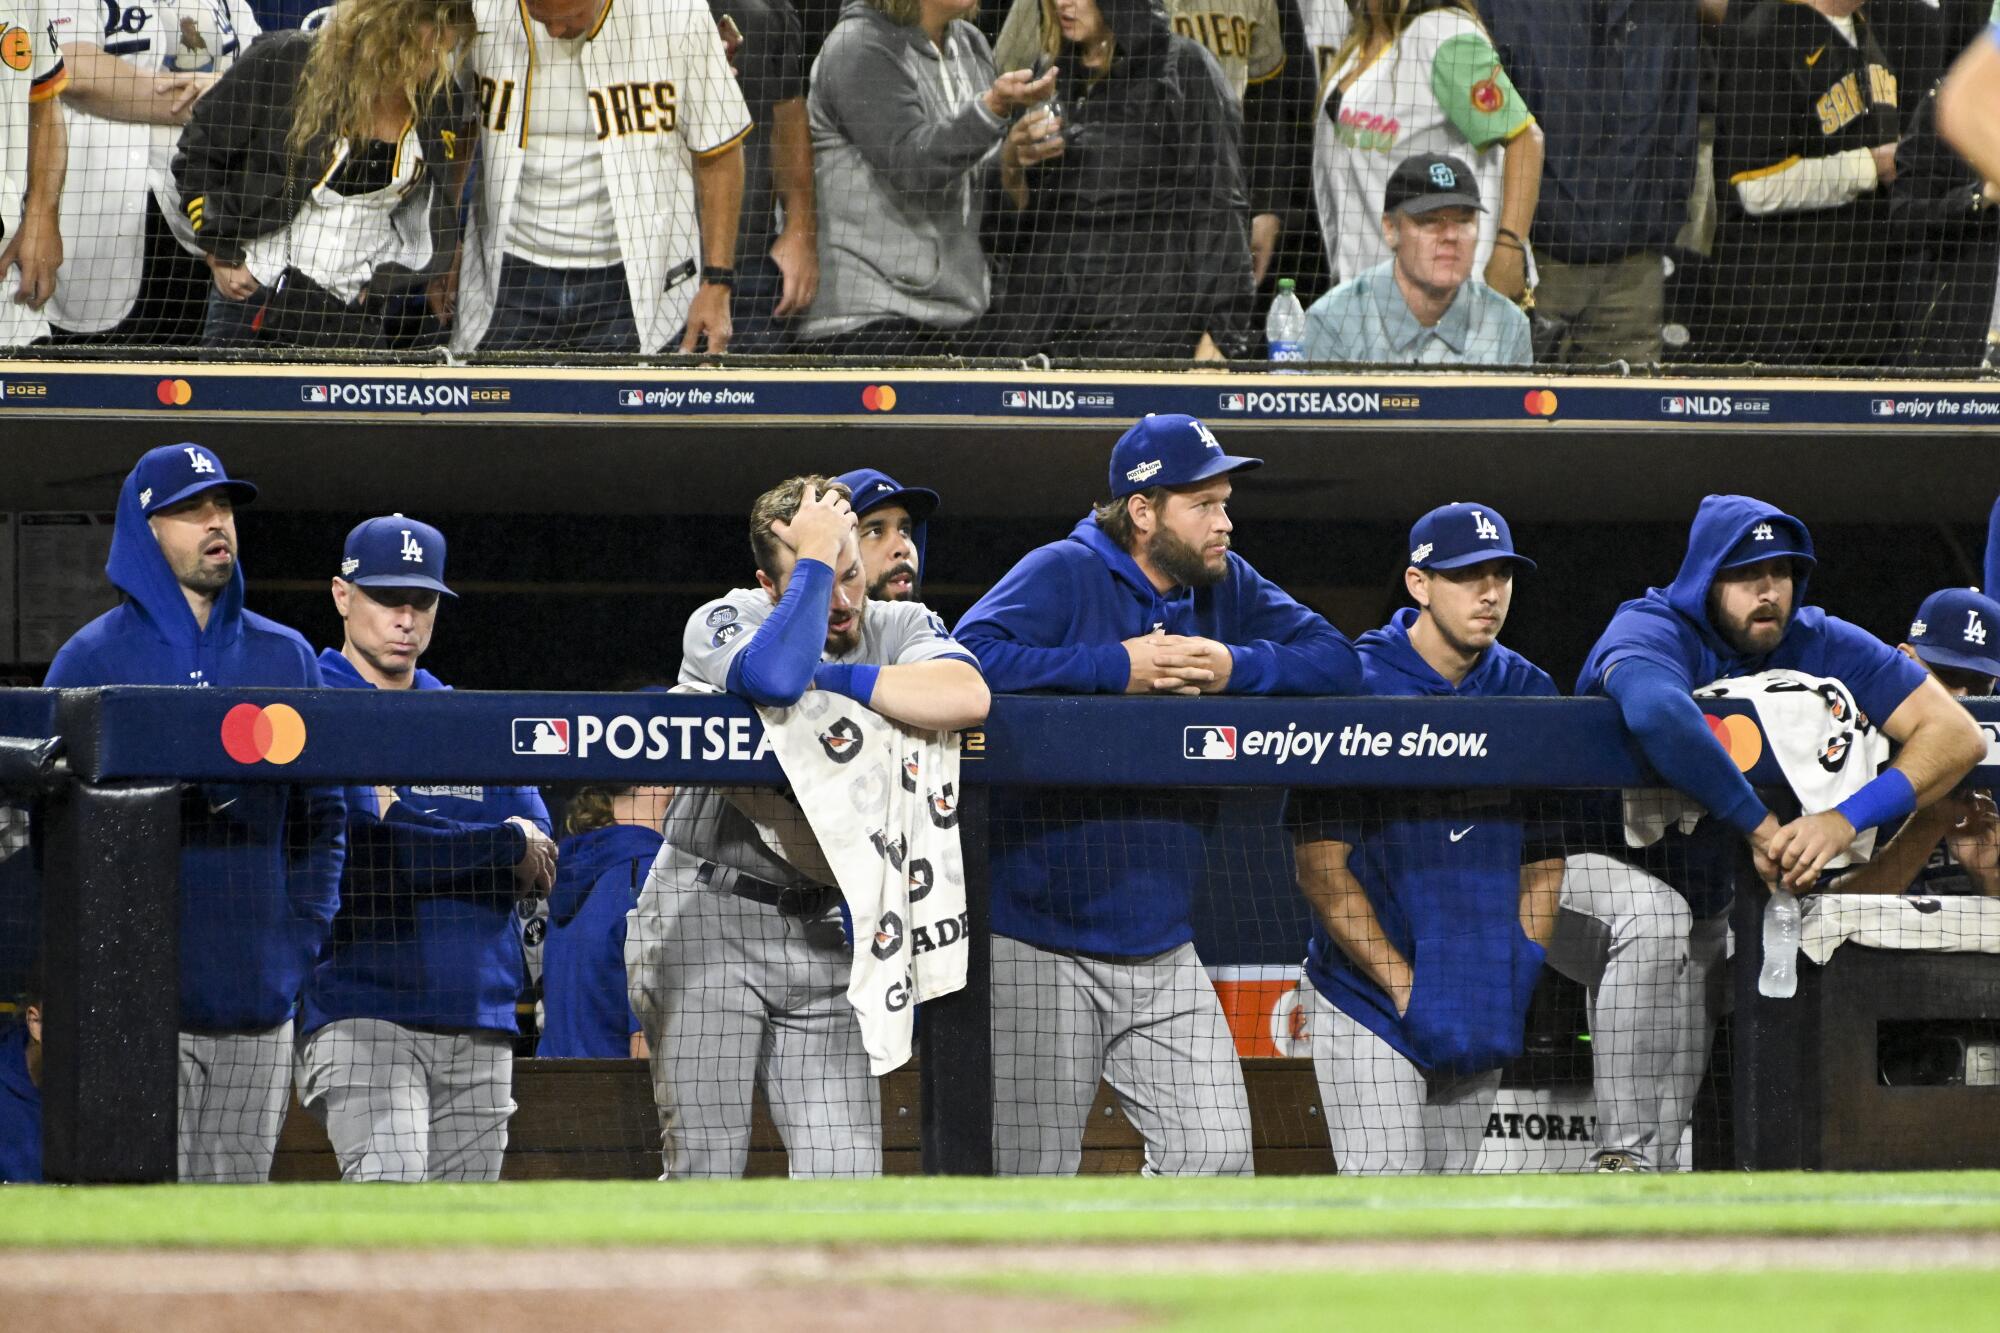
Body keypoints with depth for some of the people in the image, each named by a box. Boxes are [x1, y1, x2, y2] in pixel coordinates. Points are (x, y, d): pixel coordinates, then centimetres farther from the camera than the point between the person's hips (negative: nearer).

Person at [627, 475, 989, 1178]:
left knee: (847, 1177, -4)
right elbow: (774, 677, -34)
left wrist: (827, 678, -20)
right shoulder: (722, 622, -8)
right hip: (706, 921, -3)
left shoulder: (900, 627, 0)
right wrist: (814, 558, -22)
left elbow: (966, 699, -24)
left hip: (819, 932, 3)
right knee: (705, 1177, -6)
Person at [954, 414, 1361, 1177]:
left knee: (1216, 1153, -4)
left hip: (1163, 954, 5)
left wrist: (1238, 668, -11)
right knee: (1032, 1175, -4)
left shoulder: (1225, 585, 10)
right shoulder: (1065, 574, -8)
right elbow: (967, 659, -24)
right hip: (1039, 950, -5)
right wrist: (1116, 668, -20)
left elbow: (1337, 663, 6)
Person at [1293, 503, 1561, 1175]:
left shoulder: (1529, 692, 6)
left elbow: (1544, 859, 11)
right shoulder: (1356, 687, -9)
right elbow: (1321, 871, -10)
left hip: (1482, 1014, 5)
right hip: (1370, 998, -5)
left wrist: (1519, 977, -1)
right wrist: (1408, 986, -14)